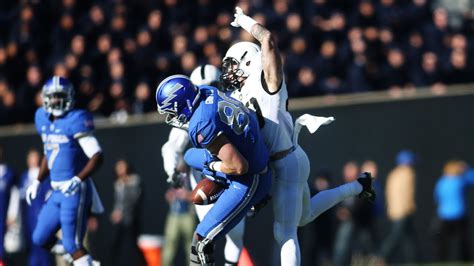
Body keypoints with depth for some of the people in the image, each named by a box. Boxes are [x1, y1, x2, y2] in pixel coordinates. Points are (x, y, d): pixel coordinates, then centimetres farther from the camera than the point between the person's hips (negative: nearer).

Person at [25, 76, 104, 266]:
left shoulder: (76, 121, -14)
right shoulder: (43, 119, 10)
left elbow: (97, 157, -18)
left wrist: (78, 180, -27)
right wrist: (37, 182, 21)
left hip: (75, 191, -8)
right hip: (57, 193, 9)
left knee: (72, 245, -10)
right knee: (40, 239, 12)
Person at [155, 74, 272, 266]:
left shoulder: (203, 126, -31)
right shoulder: (208, 92, -7)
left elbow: (239, 166, -30)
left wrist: (214, 166, -12)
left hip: (248, 183, -9)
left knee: (201, 241, -7)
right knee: (191, 157, 28)